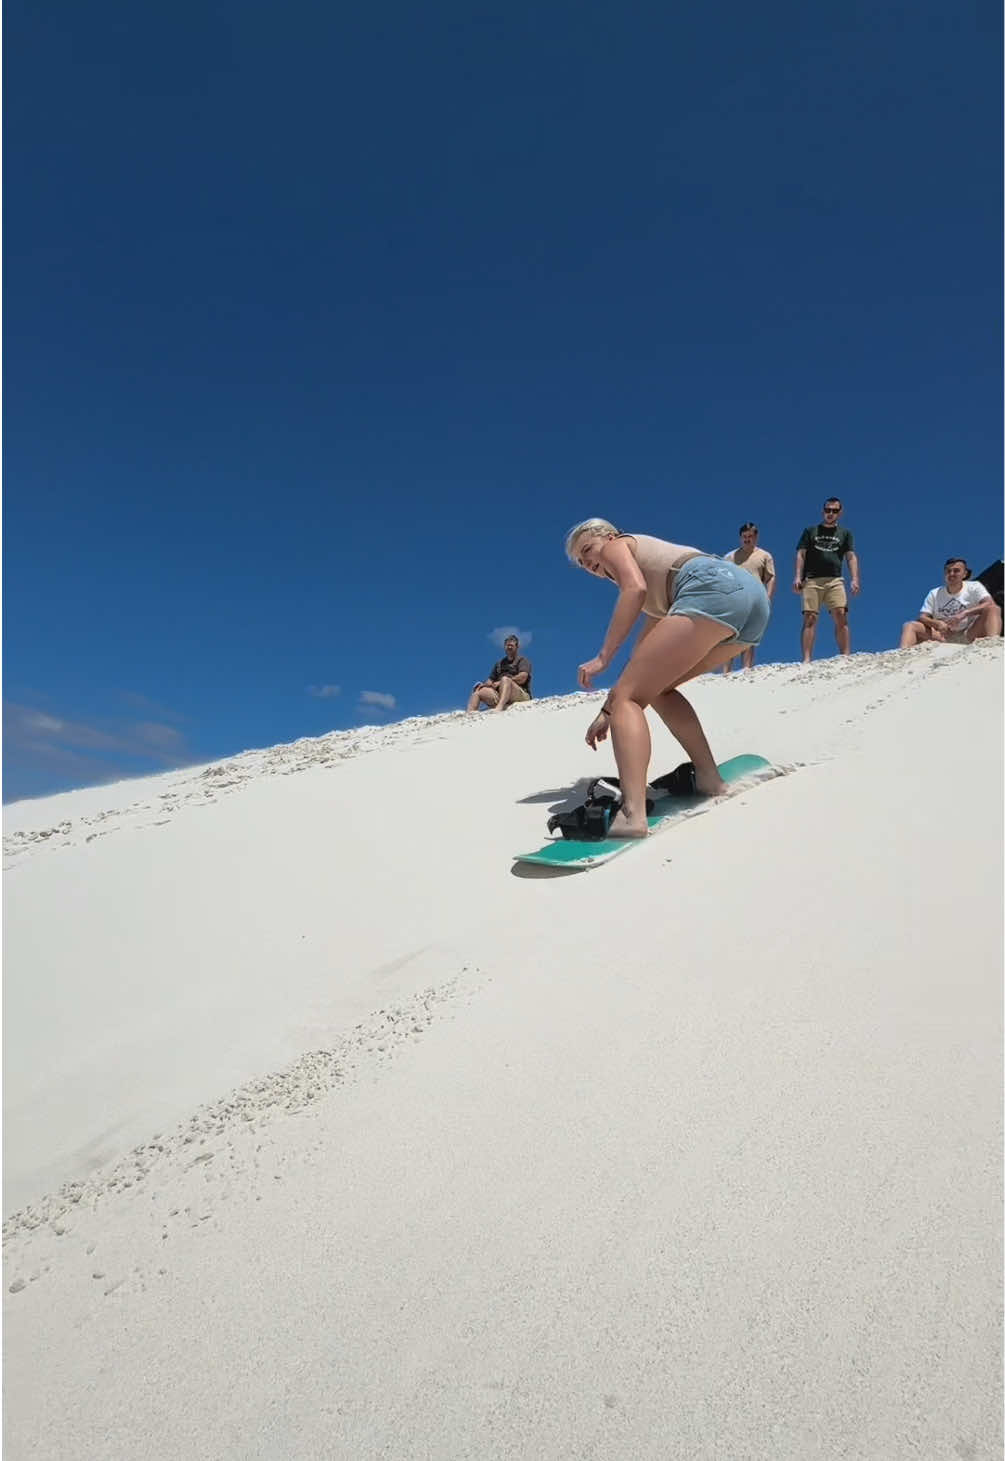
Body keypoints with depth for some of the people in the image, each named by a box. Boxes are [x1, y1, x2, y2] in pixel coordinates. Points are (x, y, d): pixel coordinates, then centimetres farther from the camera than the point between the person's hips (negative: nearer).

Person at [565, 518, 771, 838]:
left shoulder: (617, 545, 18)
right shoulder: (656, 596, 39)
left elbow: (635, 589, -5)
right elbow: (642, 659, 36)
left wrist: (602, 657, -6)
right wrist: (607, 710, 35)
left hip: (714, 587, -9)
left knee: (629, 697, -11)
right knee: (655, 687, 24)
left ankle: (632, 815, -30)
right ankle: (708, 778, 13)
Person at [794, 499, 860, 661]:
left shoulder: (845, 533, 20)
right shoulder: (811, 531, 18)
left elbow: (851, 557, 12)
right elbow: (801, 555, 10)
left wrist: (855, 579, -3)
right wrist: (798, 577, -4)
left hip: (835, 580, 1)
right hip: (812, 580, -1)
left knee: (841, 617, -13)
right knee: (809, 618, -10)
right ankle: (806, 659, -16)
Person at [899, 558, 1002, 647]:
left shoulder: (974, 587, 3)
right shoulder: (935, 594, 9)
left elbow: (991, 604, -14)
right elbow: (922, 617, 0)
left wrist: (964, 613, -28)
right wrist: (937, 624, -23)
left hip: (969, 635, -2)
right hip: (943, 636, 2)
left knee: (994, 609, -23)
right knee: (910, 625, -14)